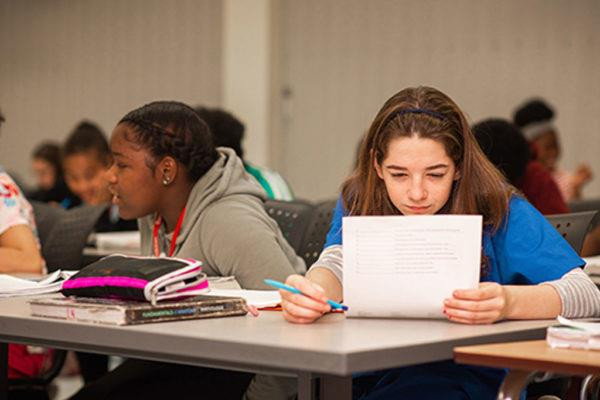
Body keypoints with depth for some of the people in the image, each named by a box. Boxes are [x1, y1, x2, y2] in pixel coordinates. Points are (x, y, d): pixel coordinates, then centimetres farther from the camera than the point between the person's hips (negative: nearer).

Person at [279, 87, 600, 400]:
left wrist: (508, 303, -33)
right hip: (370, 374, 2)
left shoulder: (498, 211, -2)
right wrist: (309, 292, -37)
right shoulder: (359, 203, 8)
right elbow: (337, 263, -11)